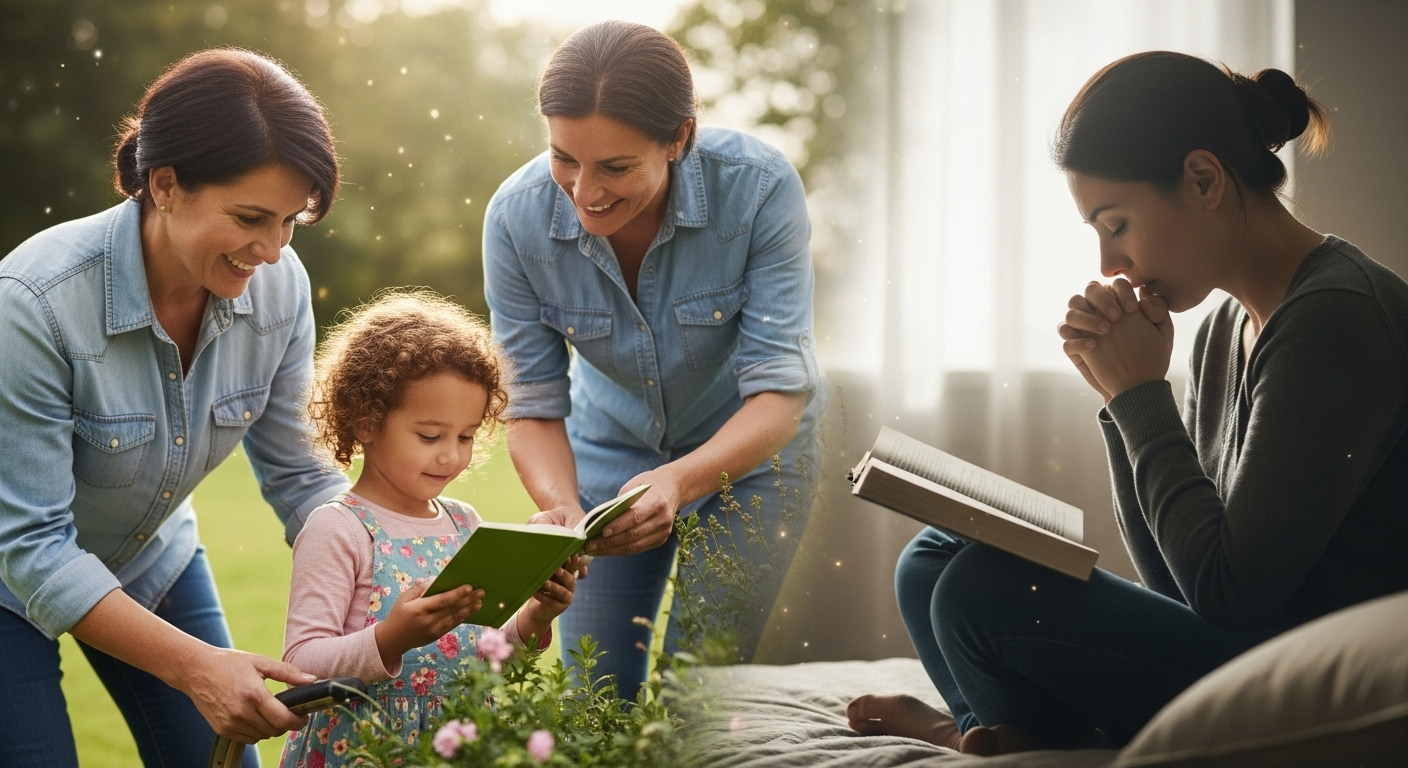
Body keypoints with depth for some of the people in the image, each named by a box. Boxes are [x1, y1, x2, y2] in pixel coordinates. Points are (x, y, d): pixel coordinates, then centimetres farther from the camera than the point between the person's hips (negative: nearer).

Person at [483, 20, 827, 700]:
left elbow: (778, 391, -30)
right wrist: (560, 508, -36)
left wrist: (680, 481, -47)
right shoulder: (517, 217, -23)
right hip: (612, 445, 2)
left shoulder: (760, 189, -30)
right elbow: (535, 403, -16)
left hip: (751, 445, -2)